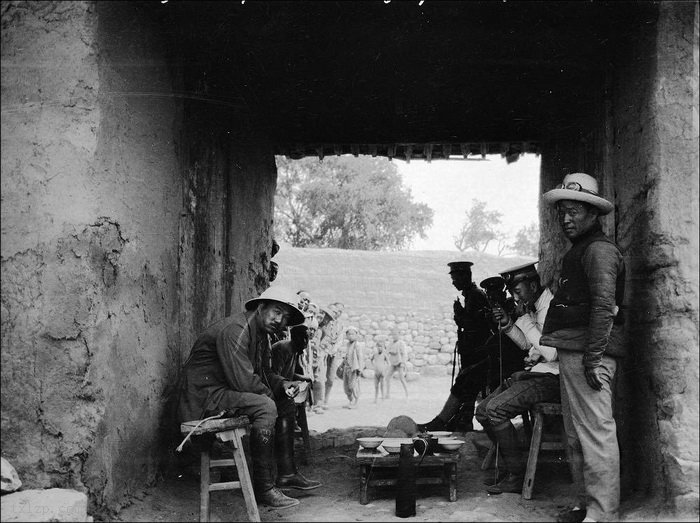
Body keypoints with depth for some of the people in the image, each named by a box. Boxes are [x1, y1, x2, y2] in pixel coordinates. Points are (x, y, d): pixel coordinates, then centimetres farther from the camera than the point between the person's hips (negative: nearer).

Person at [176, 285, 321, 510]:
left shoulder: (260, 332, 10)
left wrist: (283, 384, -1)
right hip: (204, 395, -11)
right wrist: (269, 392, -10)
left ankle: (287, 474, 16)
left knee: (285, 401, 13)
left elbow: (263, 373, 19)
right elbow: (243, 380, -28)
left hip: (229, 390, 11)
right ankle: (263, 488, -22)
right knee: (266, 406, -29)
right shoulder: (234, 329, -22)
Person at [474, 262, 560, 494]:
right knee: (482, 410, 2)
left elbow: (551, 353, -24)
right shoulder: (534, 307, 13)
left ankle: (516, 475, -10)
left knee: (496, 409, -22)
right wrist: (508, 324, 6)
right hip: (536, 372, 10)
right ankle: (507, 465, 10)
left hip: (552, 378, -10)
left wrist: (525, 321, -17)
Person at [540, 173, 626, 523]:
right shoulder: (578, 251, 22)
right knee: (576, 434, 15)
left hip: (588, 351, -11)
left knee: (595, 431, -9)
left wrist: (592, 357, -23)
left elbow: (603, 306, -19)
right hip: (572, 350, 11)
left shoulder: (599, 250, -10)